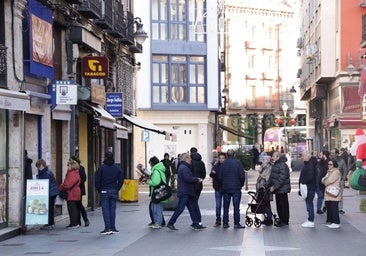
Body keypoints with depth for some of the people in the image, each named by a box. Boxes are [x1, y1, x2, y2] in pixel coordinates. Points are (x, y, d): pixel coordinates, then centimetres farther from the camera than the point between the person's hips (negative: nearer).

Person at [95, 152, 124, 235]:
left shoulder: (101, 168, -7)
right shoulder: (117, 168, 4)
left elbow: (97, 180, -7)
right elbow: (121, 180, 5)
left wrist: (99, 190, 3)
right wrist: (117, 189, 12)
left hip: (104, 191, -3)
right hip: (114, 192, 3)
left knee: (105, 209, -3)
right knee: (112, 209, 8)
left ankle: (107, 228, -10)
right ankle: (113, 228, 9)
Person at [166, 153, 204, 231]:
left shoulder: (183, 167, 19)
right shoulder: (184, 168, -16)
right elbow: (188, 179, -24)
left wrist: (196, 179, 5)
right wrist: (197, 179, -10)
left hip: (187, 193, 11)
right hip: (184, 193, -11)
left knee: (192, 208, 9)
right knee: (180, 209, -7)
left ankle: (196, 224, 11)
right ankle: (170, 223, -1)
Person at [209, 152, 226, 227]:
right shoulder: (215, 166, 4)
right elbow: (211, 175, -4)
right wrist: (212, 173, -26)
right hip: (218, 188, 1)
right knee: (218, 205, 3)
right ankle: (218, 220, 10)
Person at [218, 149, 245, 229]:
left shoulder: (223, 164, 2)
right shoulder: (238, 162, -6)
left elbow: (219, 177, 2)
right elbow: (242, 175, -8)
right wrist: (241, 184, 7)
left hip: (225, 188, 2)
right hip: (236, 188, -2)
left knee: (226, 206, 8)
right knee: (236, 206, 0)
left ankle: (225, 223, 9)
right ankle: (236, 223, -2)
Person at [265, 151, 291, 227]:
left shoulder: (282, 165, -16)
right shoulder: (275, 165, 16)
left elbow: (282, 178, -22)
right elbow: (271, 177, 20)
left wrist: (274, 187, -22)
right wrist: (266, 186, 12)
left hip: (282, 189, -10)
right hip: (277, 190, 10)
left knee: (283, 205, -3)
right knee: (279, 205, 14)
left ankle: (284, 221, 2)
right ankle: (281, 220, 22)